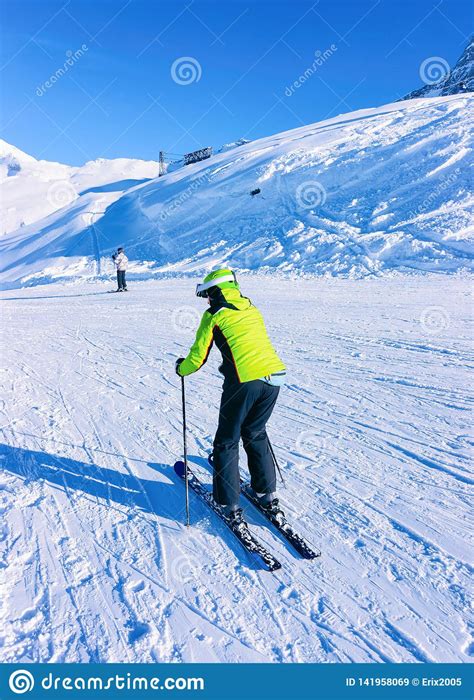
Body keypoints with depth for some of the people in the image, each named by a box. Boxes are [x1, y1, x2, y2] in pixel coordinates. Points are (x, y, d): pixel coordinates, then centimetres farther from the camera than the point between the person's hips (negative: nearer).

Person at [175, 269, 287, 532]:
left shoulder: (214, 315, 3)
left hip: (244, 382, -6)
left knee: (227, 441, 12)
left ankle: (231, 506, 16)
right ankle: (268, 496, 29)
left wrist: (181, 368, 25)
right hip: (275, 375, 6)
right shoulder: (252, 309, 21)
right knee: (256, 434, 25)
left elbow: (198, 357, 4)